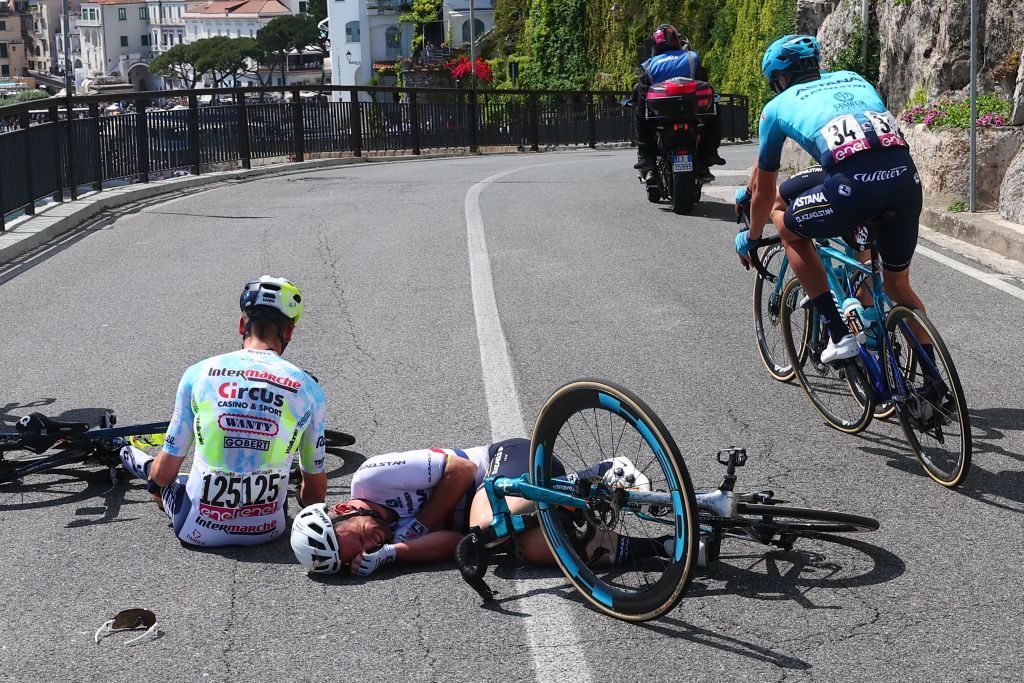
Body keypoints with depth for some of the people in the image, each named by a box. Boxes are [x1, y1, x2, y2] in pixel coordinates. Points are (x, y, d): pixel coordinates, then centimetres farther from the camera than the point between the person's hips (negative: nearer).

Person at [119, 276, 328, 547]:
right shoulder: (309, 389, -7)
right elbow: (316, 487, 1)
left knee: (160, 476, 31)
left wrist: (154, 481, 25)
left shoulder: (199, 373, -7)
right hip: (266, 531, 0)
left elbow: (164, 472, 0)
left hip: (199, 530, 0)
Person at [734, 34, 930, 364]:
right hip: (907, 179, 5)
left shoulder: (779, 105, 22)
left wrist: (750, 239, 48)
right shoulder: (854, 79, 35)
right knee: (898, 285, 26)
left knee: (788, 228, 24)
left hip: (854, 184, -5)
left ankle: (840, 334, 15)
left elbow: (764, 191, 29)